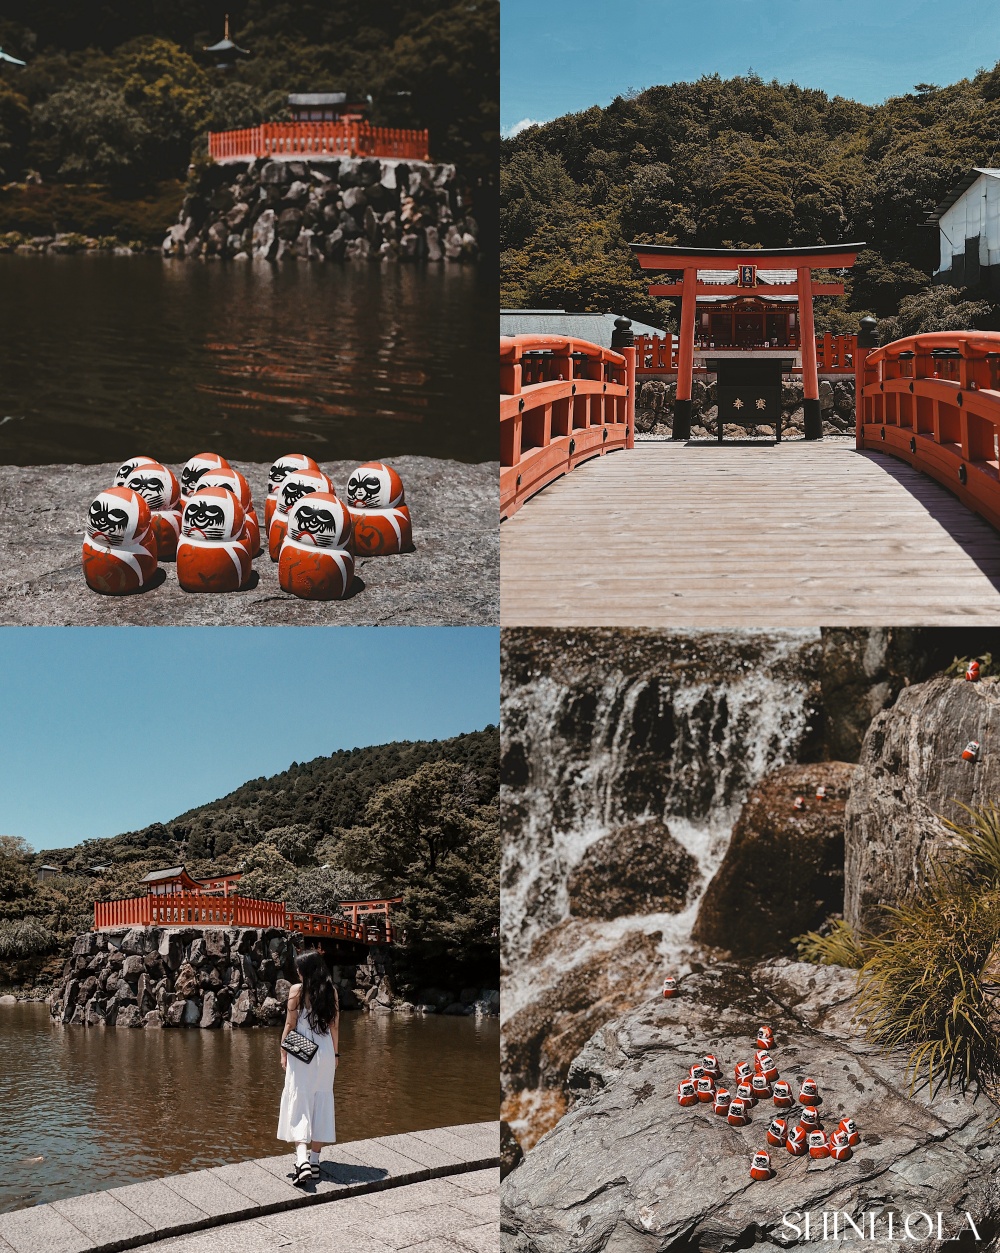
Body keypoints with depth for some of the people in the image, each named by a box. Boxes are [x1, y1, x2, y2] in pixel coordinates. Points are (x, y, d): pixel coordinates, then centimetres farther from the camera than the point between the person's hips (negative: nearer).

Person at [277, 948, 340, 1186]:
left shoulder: (297, 990, -8)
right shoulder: (331, 991, 2)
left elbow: (290, 1025, -6)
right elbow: (335, 1026, 6)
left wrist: (283, 1053, 3)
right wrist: (335, 1054, 15)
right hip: (325, 1051, 4)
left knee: (299, 1103, -3)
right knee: (321, 1102, 10)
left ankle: (302, 1160, -19)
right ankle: (314, 1161, 14)